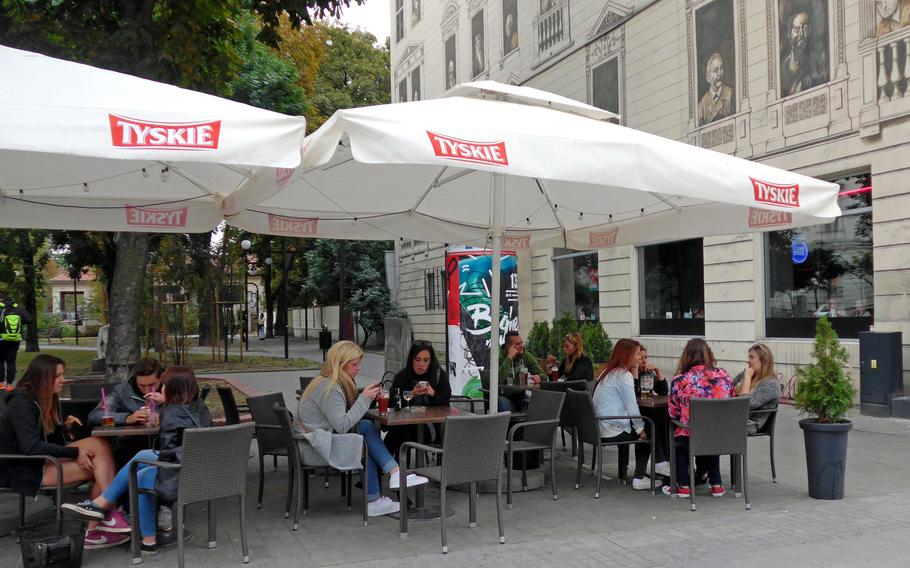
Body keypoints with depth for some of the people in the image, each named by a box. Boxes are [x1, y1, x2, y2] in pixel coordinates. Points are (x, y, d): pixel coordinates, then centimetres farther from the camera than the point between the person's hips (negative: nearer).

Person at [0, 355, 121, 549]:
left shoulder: (48, 399, 12)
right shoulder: (21, 403, -16)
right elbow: (32, 447, -26)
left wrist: (65, 427, -3)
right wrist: (74, 452, -25)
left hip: (43, 460, 9)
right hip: (22, 471, -9)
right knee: (99, 467, -21)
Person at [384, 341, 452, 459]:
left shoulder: (440, 375, 3)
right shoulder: (403, 376, 3)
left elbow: (445, 406, 0)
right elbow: (393, 405, -5)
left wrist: (433, 394, -19)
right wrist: (412, 394, -19)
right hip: (407, 424, -1)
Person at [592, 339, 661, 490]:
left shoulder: (608, 372, 14)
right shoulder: (624, 375, -15)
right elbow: (632, 406, -12)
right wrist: (640, 429, -1)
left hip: (600, 428, 9)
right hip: (613, 432, -9)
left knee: (643, 428, 23)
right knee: (648, 433, 10)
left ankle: (640, 476, 26)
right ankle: (639, 478, 11)